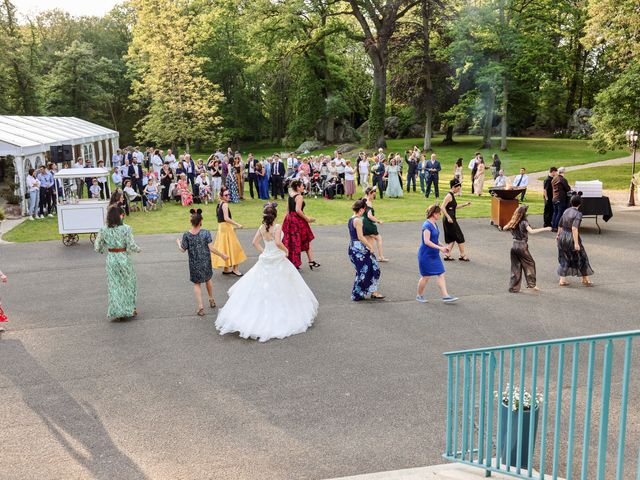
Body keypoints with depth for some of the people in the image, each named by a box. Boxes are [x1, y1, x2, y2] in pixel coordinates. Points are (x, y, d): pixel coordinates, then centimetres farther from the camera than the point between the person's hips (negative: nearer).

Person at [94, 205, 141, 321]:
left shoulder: (103, 230, -7)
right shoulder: (126, 229, -15)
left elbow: (97, 247, -2)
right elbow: (131, 246, -16)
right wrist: (138, 249, 4)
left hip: (111, 259, 2)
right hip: (124, 258, -2)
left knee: (114, 285, 12)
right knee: (128, 283, 16)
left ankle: (116, 312, 15)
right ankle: (130, 309, 25)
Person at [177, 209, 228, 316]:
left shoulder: (186, 235, -14)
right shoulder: (206, 232, -15)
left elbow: (183, 250, -4)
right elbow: (211, 248, -16)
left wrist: (178, 243, 16)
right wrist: (222, 255, -4)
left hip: (194, 263, -1)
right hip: (206, 262, 1)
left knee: (197, 284, 12)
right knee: (208, 279, 25)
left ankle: (200, 306, 1)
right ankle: (211, 300, 41)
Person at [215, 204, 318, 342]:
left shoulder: (262, 227, 1)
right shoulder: (277, 227, -16)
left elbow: (255, 242, 7)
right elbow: (278, 242, -29)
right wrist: (286, 250, -12)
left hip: (265, 260, 5)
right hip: (278, 260, -5)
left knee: (261, 288, 13)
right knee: (280, 289, 7)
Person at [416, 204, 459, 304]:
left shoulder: (434, 224, 9)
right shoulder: (427, 225, -19)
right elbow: (427, 241, -25)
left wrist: (443, 247, 9)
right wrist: (440, 248, -25)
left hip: (434, 255, 9)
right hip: (426, 255, -9)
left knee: (441, 274, 3)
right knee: (426, 276, 2)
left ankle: (445, 296, 4)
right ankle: (419, 295, 20)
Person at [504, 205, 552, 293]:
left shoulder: (513, 222, 4)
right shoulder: (524, 222, -13)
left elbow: (504, 228, 17)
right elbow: (531, 231, -28)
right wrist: (544, 229, -27)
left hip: (514, 245, 6)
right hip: (522, 246, -6)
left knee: (516, 267, 11)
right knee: (530, 264, 11)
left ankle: (513, 288, 12)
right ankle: (531, 284, 11)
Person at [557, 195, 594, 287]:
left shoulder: (566, 211, 4)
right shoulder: (578, 214, -16)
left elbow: (560, 225, 15)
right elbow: (574, 228, -26)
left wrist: (558, 234, 32)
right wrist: (576, 243, -27)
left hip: (563, 236, 6)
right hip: (571, 238, -6)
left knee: (564, 259, 15)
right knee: (581, 258, 11)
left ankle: (562, 280, 12)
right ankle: (585, 279, 23)